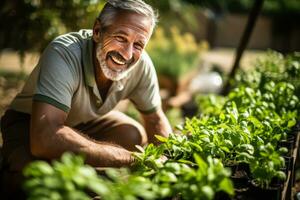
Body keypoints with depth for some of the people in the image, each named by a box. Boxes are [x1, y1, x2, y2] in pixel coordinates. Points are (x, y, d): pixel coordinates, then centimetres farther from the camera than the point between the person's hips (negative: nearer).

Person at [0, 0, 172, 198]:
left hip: (85, 121, 5)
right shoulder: (64, 53, -38)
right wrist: (131, 158, -45)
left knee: (137, 137, -18)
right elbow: (45, 139, -48)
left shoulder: (142, 65, -21)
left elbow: (155, 119, -3)